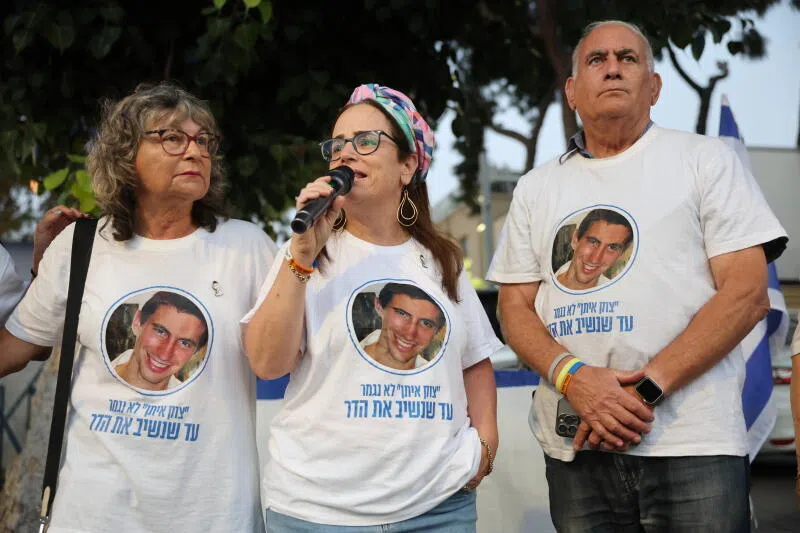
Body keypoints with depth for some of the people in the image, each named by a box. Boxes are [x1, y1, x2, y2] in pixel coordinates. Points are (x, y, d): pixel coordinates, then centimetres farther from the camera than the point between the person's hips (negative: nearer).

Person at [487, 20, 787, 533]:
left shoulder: (706, 159, 5)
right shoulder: (536, 188, 15)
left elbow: (747, 293, -4)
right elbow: (515, 307, 11)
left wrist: (646, 388, -14)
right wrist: (572, 377, -10)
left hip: (694, 445, -3)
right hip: (575, 447, 3)